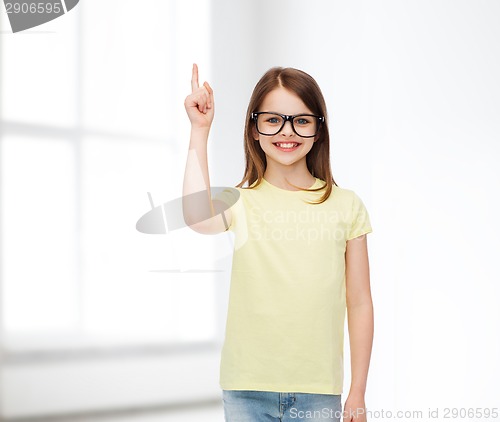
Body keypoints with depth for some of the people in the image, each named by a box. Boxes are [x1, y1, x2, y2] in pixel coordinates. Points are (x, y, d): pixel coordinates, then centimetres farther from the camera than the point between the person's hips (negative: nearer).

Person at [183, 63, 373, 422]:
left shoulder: (346, 206, 3)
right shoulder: (242, 203, 1)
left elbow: (359, 303, 5)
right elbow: (198, 218, -24)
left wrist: (358, 393, 5)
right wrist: (200, 132, -17)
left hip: (319, 392, 0)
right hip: (248, 389, 0)